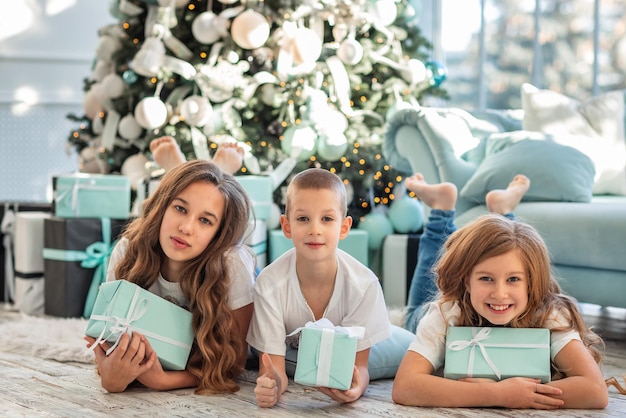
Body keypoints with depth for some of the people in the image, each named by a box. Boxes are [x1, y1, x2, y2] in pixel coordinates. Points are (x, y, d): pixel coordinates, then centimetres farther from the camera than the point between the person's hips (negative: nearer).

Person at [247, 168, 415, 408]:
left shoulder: (363, 284, -31)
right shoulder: (269, 284, -32)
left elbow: (359, 364, -25)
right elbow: (273, 367, -28)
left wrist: (356, 386, -51)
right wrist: (272, 384, -54)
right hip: (292, 351, 2)